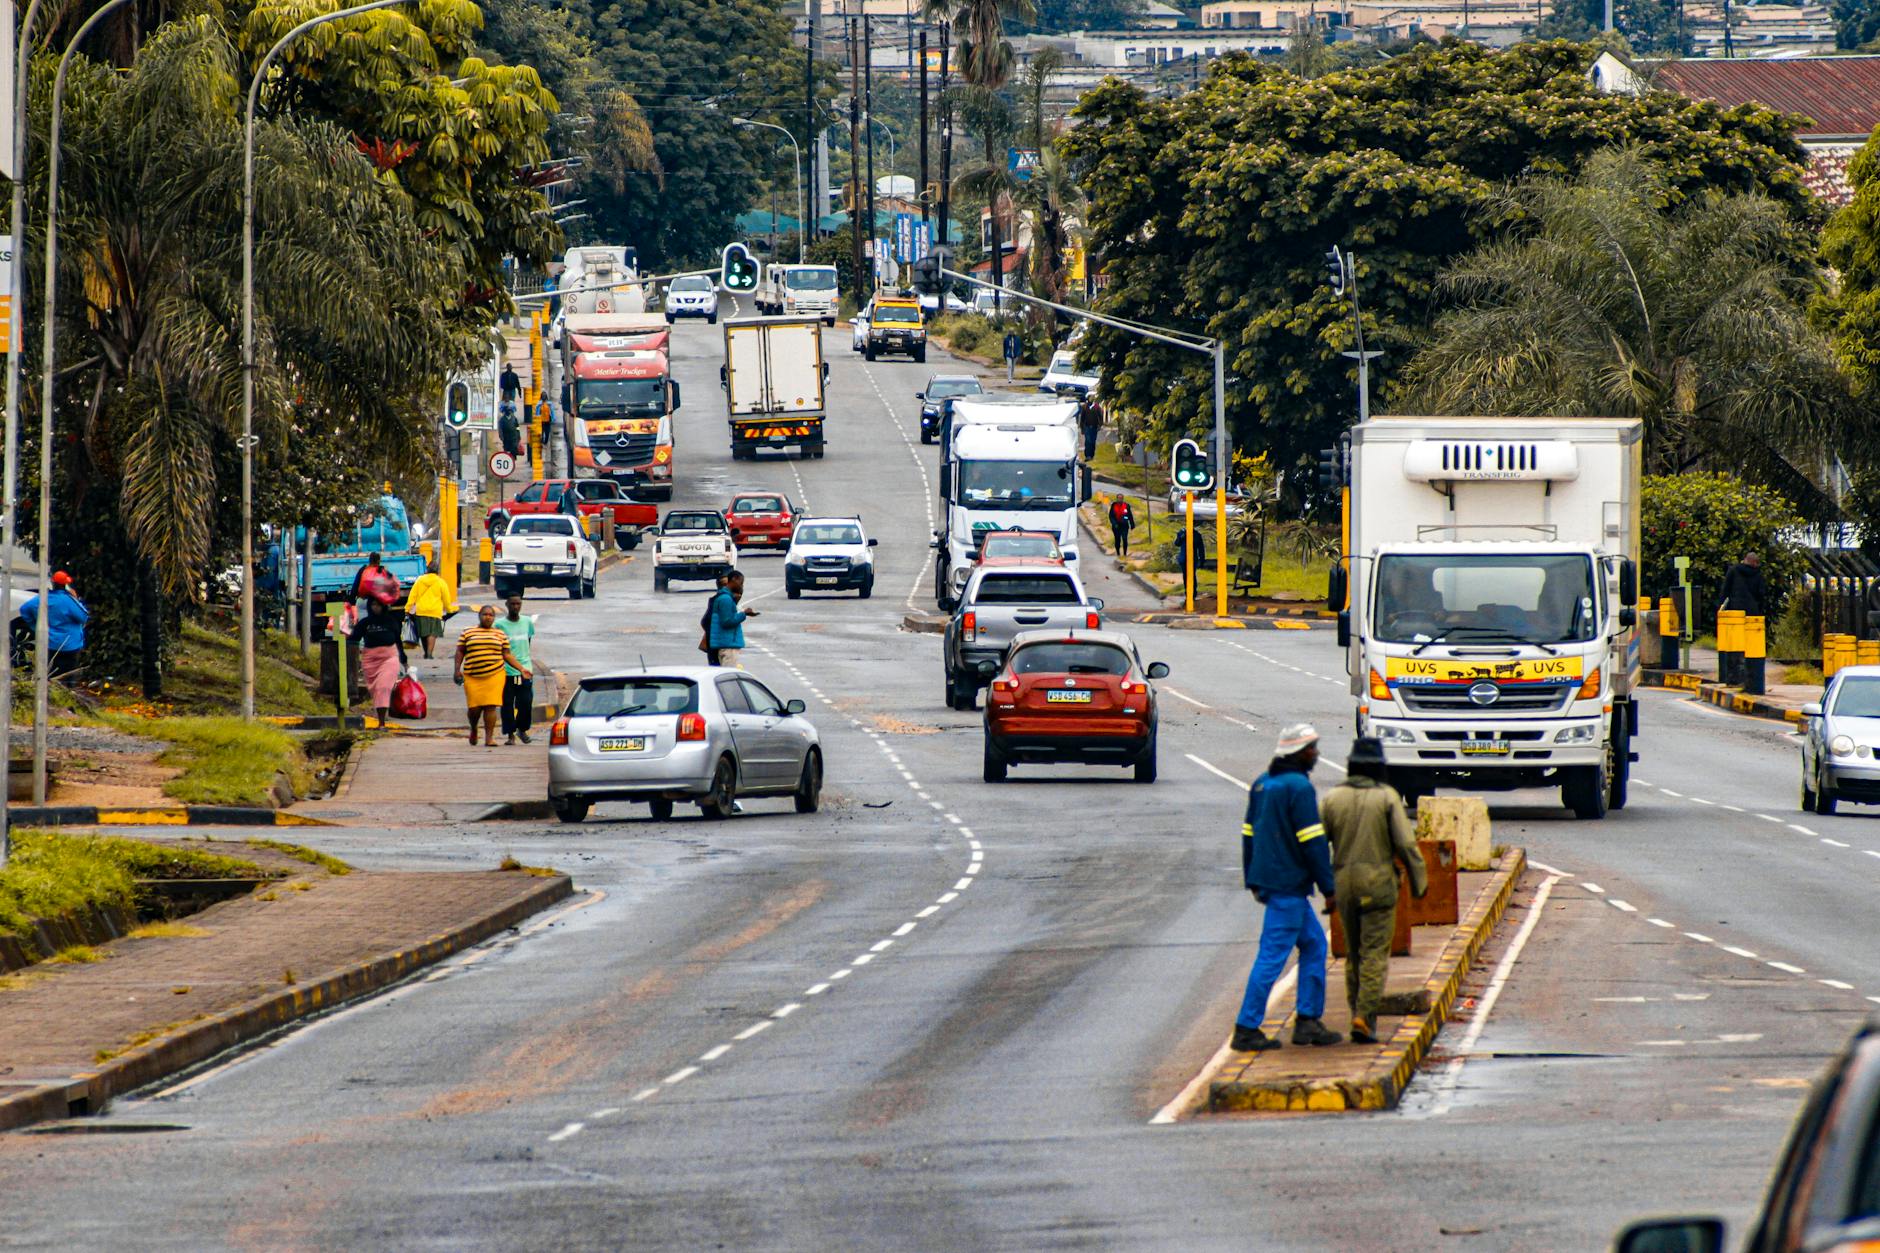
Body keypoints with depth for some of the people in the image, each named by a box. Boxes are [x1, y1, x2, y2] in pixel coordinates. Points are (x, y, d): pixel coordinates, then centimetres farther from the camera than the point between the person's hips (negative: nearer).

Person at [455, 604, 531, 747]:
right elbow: (460, 652, 10)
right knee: (474, 707, -2)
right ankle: (473, 729, 28)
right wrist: (457, 670, -3)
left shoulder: (500, 635, 12)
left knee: (490, 707, -8)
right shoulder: (467, 632, 10)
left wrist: (522, 669, 4)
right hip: (472, 677, 0)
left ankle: (489, 737, -5)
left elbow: (507, 655, 12)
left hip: (494, 675, 0)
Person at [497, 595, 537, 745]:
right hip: (506, 671, -2)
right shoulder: (500, 624, -2)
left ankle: (522, 729, 21)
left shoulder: (527, 622, 8)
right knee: (507, 704, -1)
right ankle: (510, 734, 8)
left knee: (526, 703, -2)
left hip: (525, 670, 2)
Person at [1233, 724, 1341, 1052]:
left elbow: (1249, 834, 18)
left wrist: (1252, 880, 25)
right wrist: (1328, 887, -12)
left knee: (1313, 943, 18)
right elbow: (1313, 841, -17)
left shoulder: (1262, 784, 12)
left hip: (1266, 878, 9)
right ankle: (1247, 1029, -5)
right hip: (1288, 885, -9)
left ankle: (1308, 1021, 17)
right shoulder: (1299, 787, -15)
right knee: (1273, 955, -6)